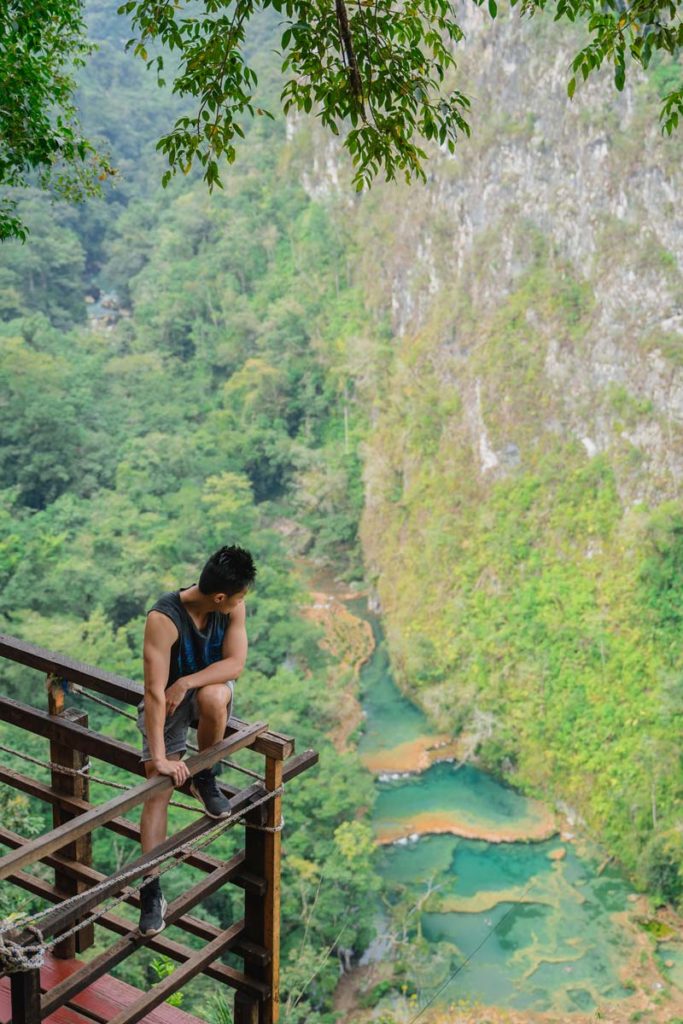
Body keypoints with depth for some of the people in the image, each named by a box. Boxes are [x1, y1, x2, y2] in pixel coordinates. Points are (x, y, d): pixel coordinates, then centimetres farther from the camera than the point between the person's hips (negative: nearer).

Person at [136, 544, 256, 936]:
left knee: (213, 698, -35)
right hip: (167, 700, -2)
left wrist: (186, 683, -33)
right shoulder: (164, 618, -32)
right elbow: (154, 691, -34)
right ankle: (151, 889, -2)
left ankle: (205, 778, -9)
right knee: (159, 789, -10)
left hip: (210, 686, 2)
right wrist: (158, 756, -37)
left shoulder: (233, 608, -18)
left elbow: (235, 663, -20)